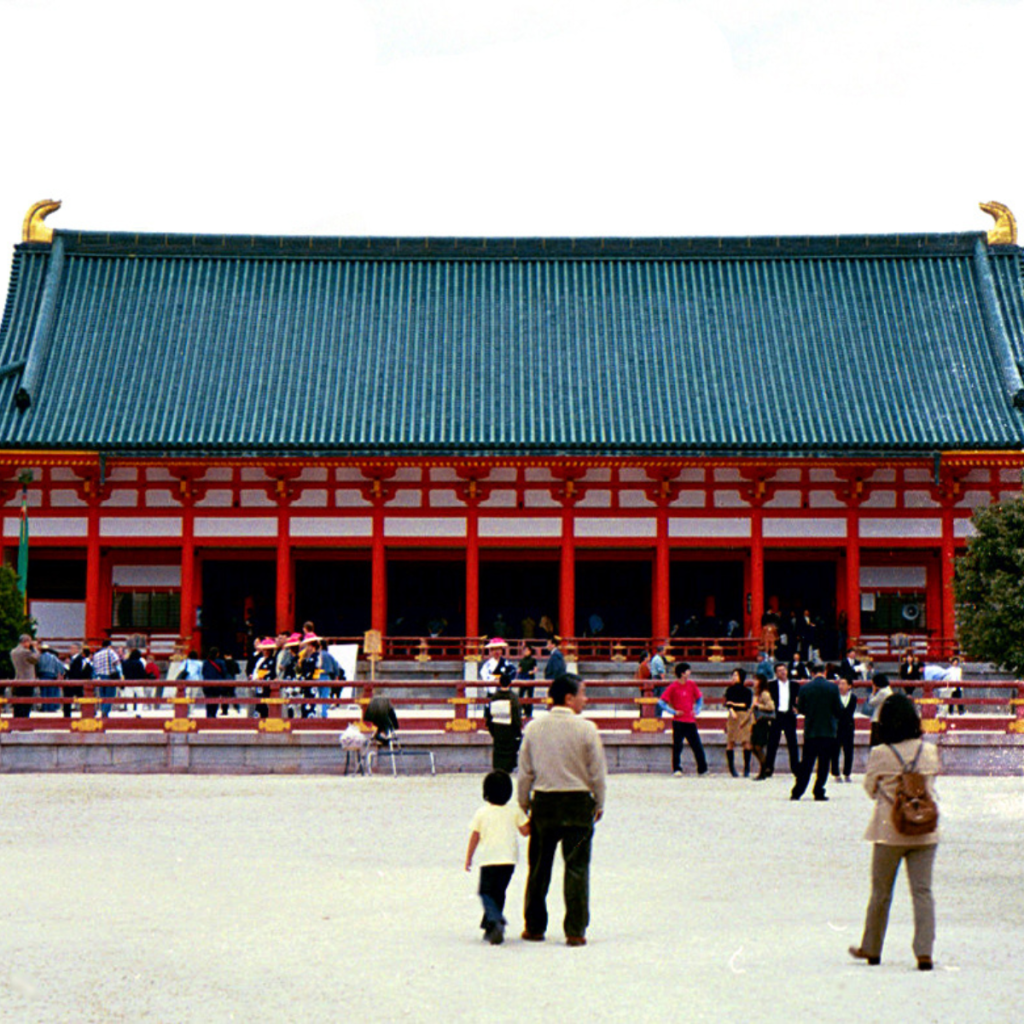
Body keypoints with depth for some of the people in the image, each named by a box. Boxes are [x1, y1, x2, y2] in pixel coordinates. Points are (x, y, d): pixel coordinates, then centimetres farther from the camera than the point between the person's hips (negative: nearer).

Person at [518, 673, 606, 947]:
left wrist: (523, 805, 14)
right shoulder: (586, 729, -9)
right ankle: (575, 931, 2)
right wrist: (599, 804, 9)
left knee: (539, 867, 13)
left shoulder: (534, 727, 0)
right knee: (576, 867, 3)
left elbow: (525, 772, 4)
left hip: (543, 801, 3)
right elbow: (597, 773, -4)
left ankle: (534, 927, 18)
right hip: (578, 802, -3)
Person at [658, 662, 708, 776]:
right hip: (678, 721, -4)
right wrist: (674, 712, -11)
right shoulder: (673, 686, -6)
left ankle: (702, 769, 11)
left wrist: (697, 710, 5)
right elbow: (662, 702, -6)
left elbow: (699, 698, 20)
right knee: (677, 746, -3)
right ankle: (677, 769, 5)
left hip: (691, 721, 4)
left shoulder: (692, 684, 7)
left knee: (697, 745, 3)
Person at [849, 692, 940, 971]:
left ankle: (871, 948, 23)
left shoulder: (880, 754, -11)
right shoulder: (929, 751, -3)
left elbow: (870, 788, 2)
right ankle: (924, 950, -7)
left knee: (881, 891, 11)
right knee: (922, 890, 2)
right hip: (925, 832, 2)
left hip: (890, 831, -2)